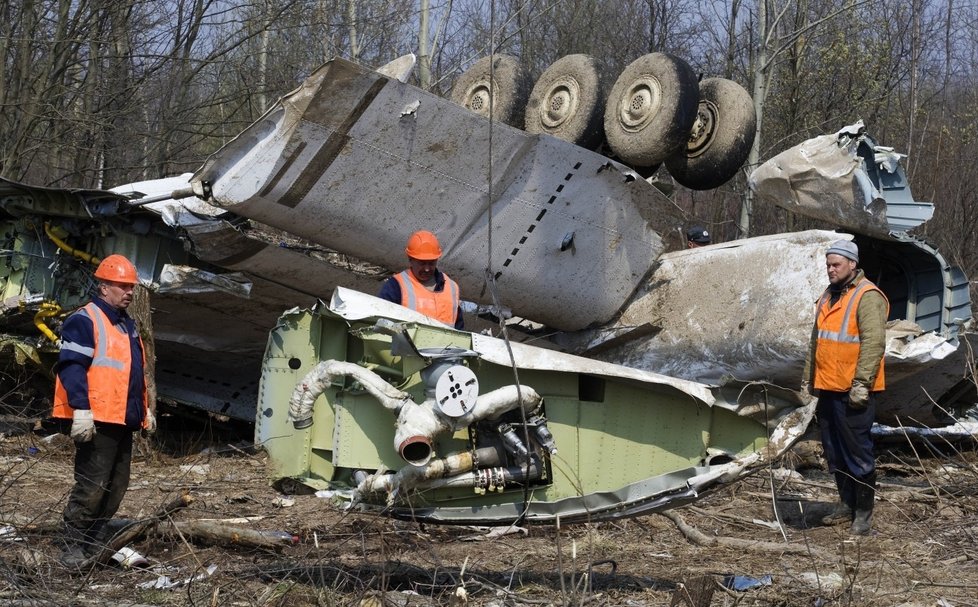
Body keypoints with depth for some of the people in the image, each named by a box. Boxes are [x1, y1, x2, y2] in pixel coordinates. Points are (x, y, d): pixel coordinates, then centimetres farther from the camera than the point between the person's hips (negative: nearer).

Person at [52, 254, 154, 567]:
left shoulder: (126, 324, 21)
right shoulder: (84, 320, -9)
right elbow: (72, 367, -18)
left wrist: (145, 410, 27)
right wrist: (81, 409, -25)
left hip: (123, 421, 9)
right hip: (96, 421, -9)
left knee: (116, 488, 12)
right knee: (92, 487, -9)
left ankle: (95, 544, 20)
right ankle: (72, 547, 0)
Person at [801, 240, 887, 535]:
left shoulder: (867, 296, -12)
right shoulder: (829, 296, 16)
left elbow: (874, 342, -19)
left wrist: (861, 384, -23)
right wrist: (808, 378, 21)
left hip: (853, 392, -9)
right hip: (828, 389, 9)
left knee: (857, 451, -2)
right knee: (833, 450, 14)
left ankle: (864, 512, 7)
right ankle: (846, 503, 27)